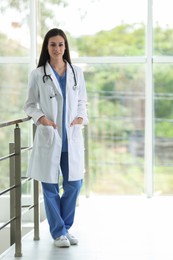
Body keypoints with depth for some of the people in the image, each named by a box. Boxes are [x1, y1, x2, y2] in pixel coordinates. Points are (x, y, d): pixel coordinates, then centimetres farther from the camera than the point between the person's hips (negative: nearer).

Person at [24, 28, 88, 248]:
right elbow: (29, 104, 3)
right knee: (50, 186, 3)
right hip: (49, 137, -3)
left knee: (74, 184, 6)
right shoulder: (37, 75, -1)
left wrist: (81, 117, -5)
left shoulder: (76, 72, 8)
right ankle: (58, 232, 16)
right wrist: (41, 118, -15)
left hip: (72, 137, 3)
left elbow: (82, 101, 14)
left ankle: (66, 227, 25)